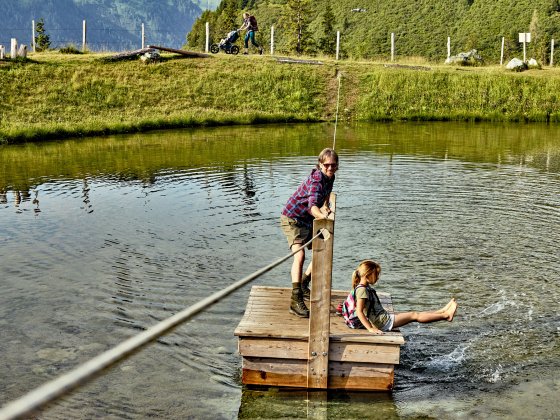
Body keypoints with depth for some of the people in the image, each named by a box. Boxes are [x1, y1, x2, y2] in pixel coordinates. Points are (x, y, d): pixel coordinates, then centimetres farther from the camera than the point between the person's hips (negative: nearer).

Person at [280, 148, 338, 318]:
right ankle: (296, 301, -32)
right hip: (292, 219, -9)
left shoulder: (330, 178, 0)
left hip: (308, 220, 9)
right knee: (299, 255, -26)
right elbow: (312, 205, -47)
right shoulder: (316, 180, -28)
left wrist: (325, 206, 7)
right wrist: (323, 216, -66)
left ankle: (303, 285, 33)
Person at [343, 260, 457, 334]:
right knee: (414, 316, -4)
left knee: (415, 314, 10)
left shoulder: (367, 287, 13)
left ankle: (442, 311, 16)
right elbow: (359, 311, -26)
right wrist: (371, 328, -29)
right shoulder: (362, 290, -19)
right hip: (382, 322, -10)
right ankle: (445, 315, 2)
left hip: (384, 317, 10)